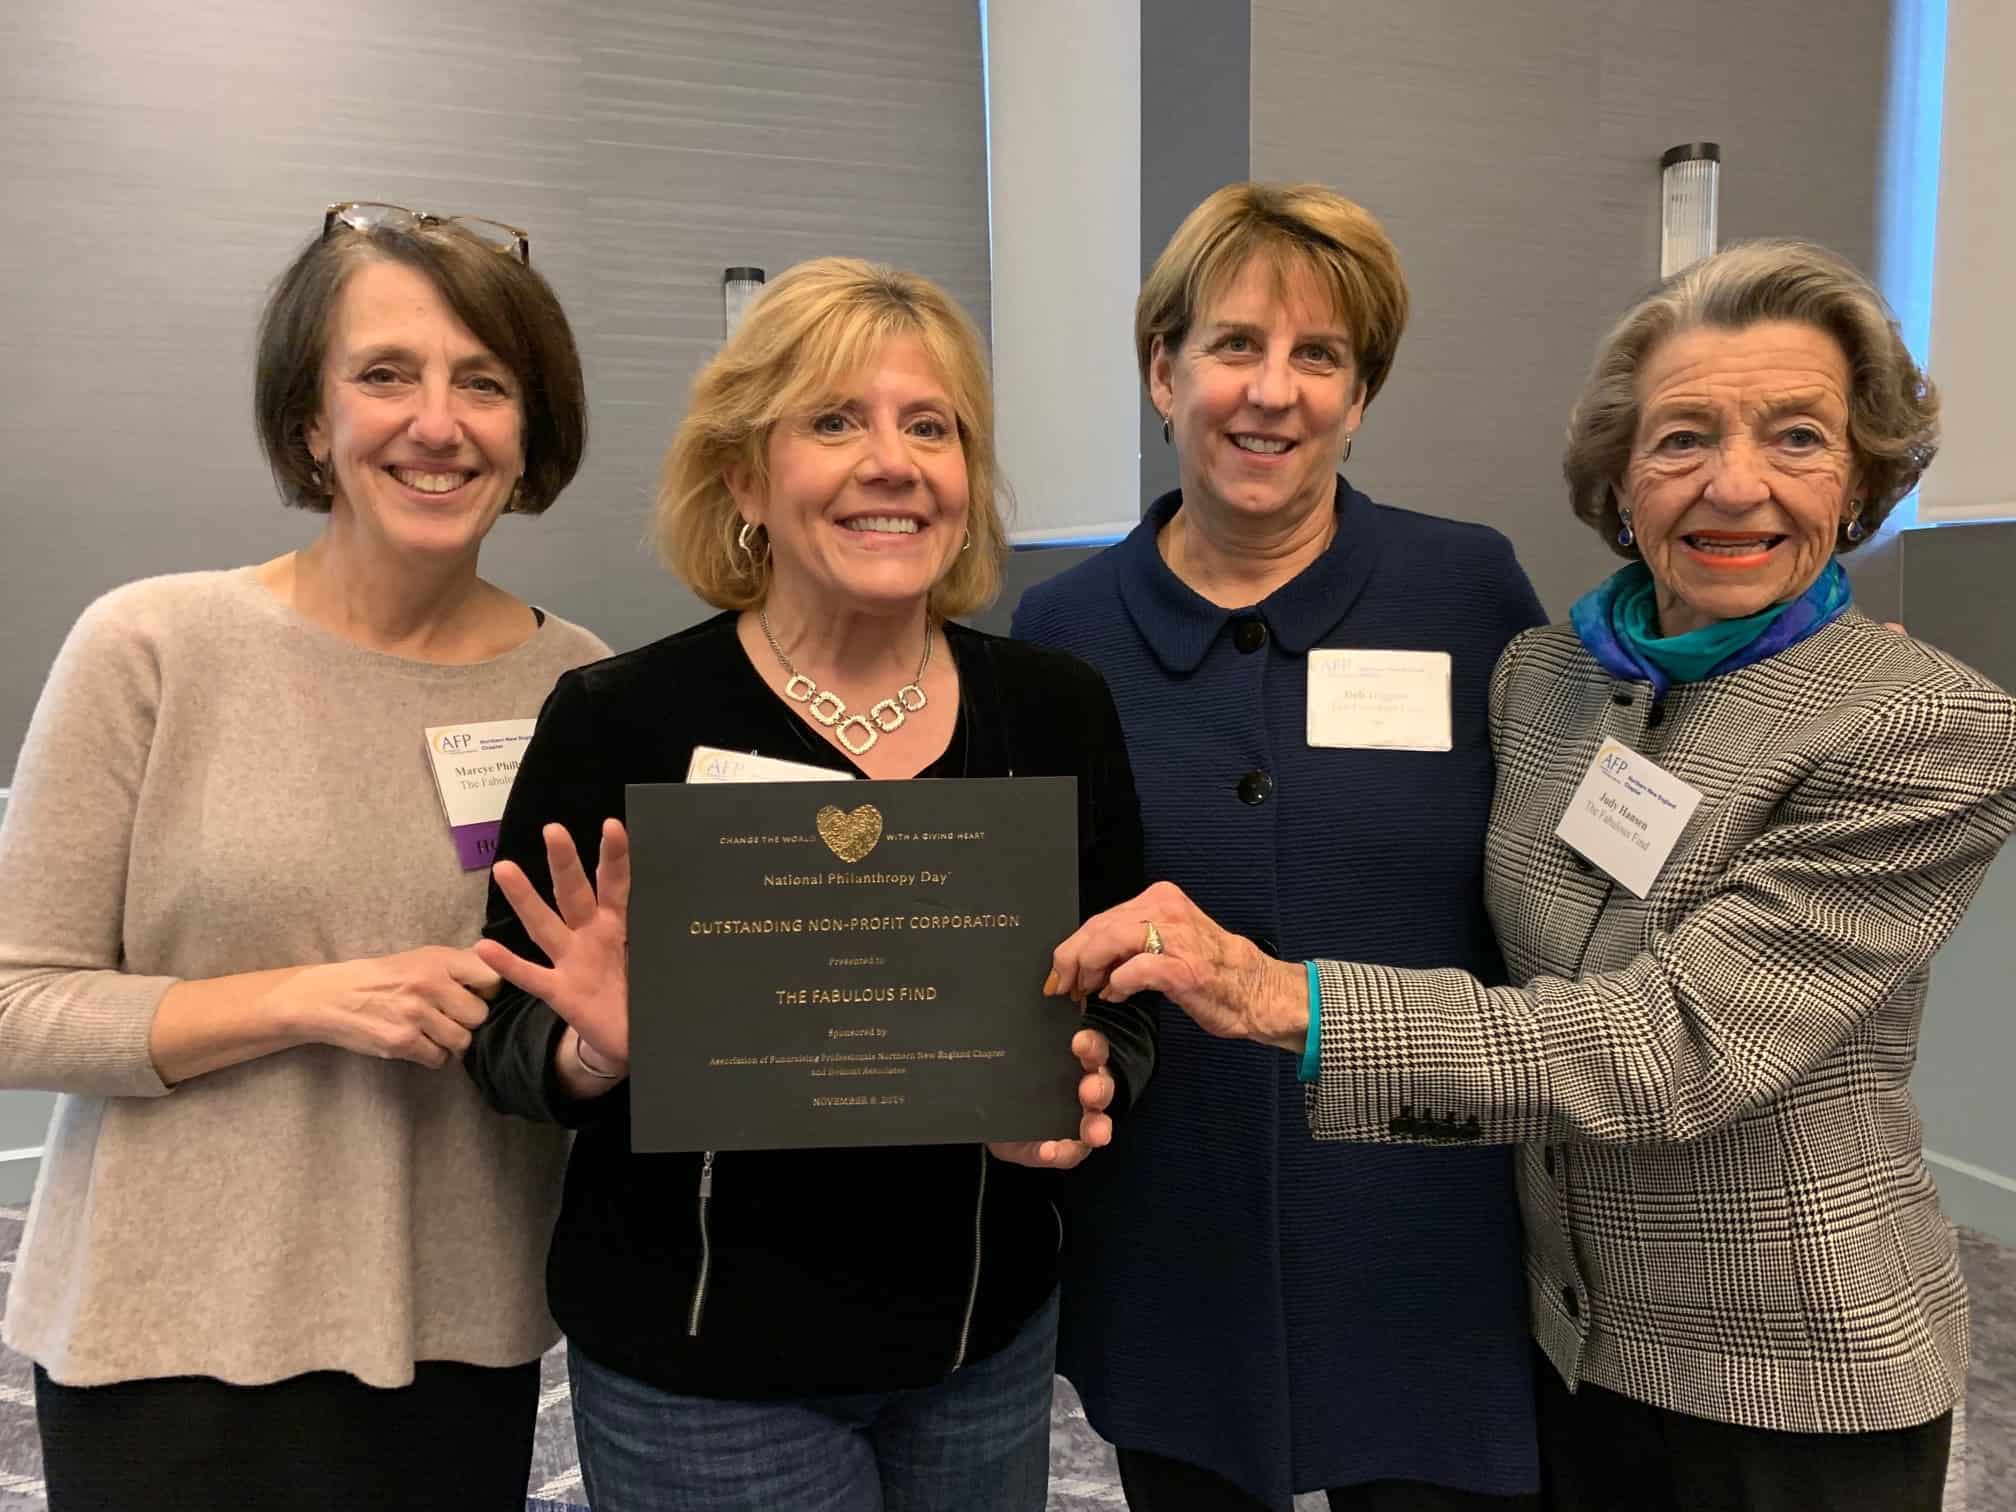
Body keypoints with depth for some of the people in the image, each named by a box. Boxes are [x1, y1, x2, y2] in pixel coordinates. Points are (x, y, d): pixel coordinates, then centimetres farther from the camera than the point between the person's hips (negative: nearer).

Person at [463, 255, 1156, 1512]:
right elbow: (508, 1041, -6)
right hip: (700, 1370, -3)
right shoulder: (623, 719, -14)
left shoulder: (1057, 710, -5)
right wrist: (603, 1048, -27)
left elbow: (1128, 1008, 2)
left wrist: (1089, 1082, -18)